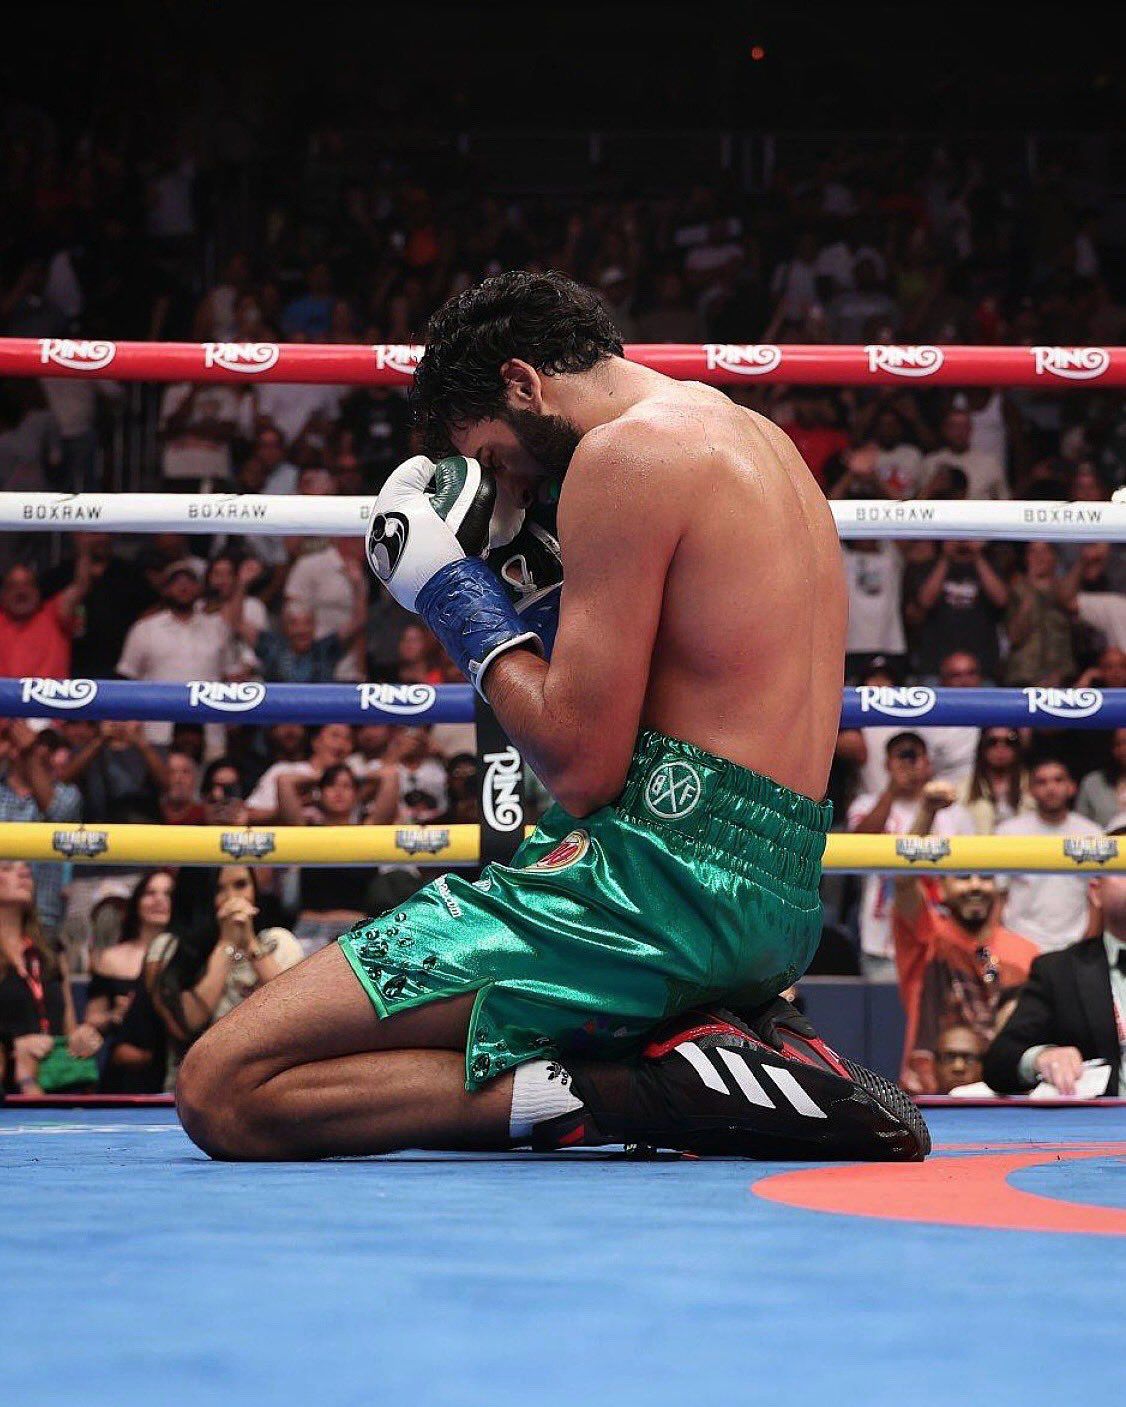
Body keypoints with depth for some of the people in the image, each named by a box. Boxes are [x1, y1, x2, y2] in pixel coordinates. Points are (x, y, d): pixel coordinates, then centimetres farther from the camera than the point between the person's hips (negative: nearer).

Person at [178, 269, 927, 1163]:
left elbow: (582, 769, -13)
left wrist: (466, 606, 0)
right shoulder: (764, 442, 21)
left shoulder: (628, 449, -9)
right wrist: (525, 608, 21)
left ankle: (625, 1091, -18)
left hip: (658, 881, -10)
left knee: (222, 1090, -12)